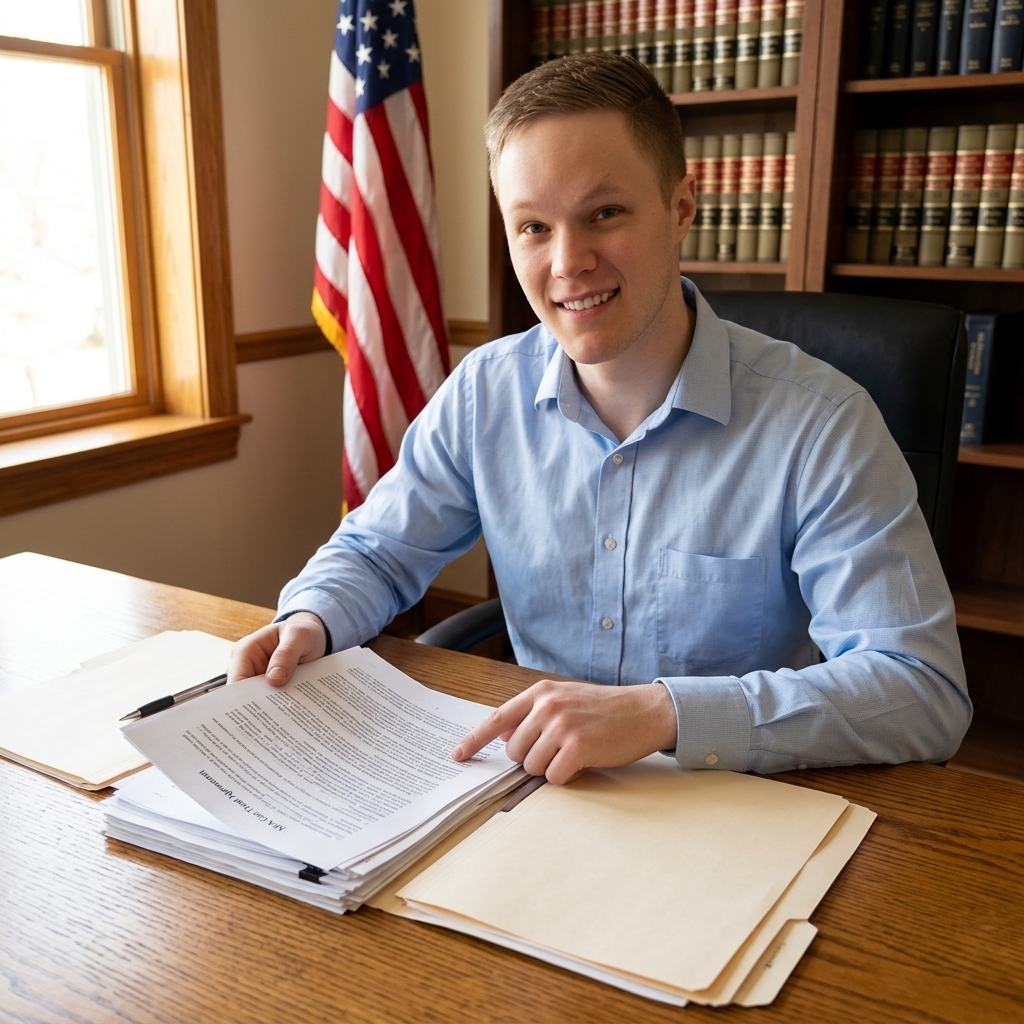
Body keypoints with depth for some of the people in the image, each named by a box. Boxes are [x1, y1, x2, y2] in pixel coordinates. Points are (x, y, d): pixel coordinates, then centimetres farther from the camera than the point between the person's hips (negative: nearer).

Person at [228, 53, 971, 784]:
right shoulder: (485, 393, -2)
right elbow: (376, 554, 10)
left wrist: (663, 712, -34)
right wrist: (311, 619, -13)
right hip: (538, 791, 3)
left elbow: (926, 693, -22)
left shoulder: (822, 423, -16)